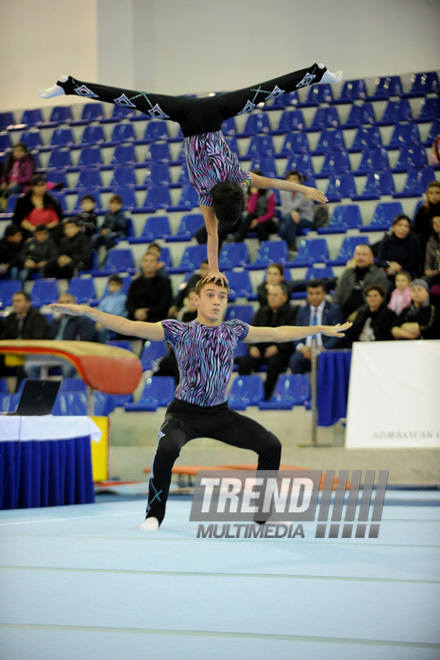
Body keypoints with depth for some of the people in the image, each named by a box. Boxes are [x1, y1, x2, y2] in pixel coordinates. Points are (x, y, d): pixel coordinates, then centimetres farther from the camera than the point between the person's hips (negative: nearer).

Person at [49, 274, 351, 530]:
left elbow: (277, 333, 13)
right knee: (167, 449, -34)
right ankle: (154, 515, -14)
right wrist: (86, 311, -27)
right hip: (184, 413, -4)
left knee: (271, 445, -5)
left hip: (220, 414, 4)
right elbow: (129, 327, -16)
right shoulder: (179, 331, -9)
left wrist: (322, 329, 16)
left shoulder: (234, 330, 3)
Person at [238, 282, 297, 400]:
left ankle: (266, 396, -27)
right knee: (243, 362, -24)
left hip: (282, 350, -5)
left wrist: (277, 347, -20)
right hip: (261, 349, 5)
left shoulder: (291, 312, 3)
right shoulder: (262, 312, 20)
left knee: (274, 362, -38)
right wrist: (252, 346, -3)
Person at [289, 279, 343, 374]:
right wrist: (301, 348, -10)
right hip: (305, 350, 3)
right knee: (295, 360, -30)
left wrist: (321, 349, -18)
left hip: (326, 350, -3)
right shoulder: (302, 310, 18)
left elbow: (336, 336, -2)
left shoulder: (334, 310, 6)